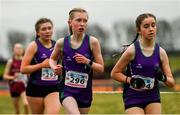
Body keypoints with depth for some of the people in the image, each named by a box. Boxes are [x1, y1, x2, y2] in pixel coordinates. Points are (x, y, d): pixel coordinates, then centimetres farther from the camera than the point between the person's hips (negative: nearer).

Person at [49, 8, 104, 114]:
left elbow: (101, 68, -3)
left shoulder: (92, 42, -7)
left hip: (85, 92, 2)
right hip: (67, 90, -2)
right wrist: (54, 67, -5)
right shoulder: (62, 43, -4)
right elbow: (52, 59, 17)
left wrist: (87, 62, -20)